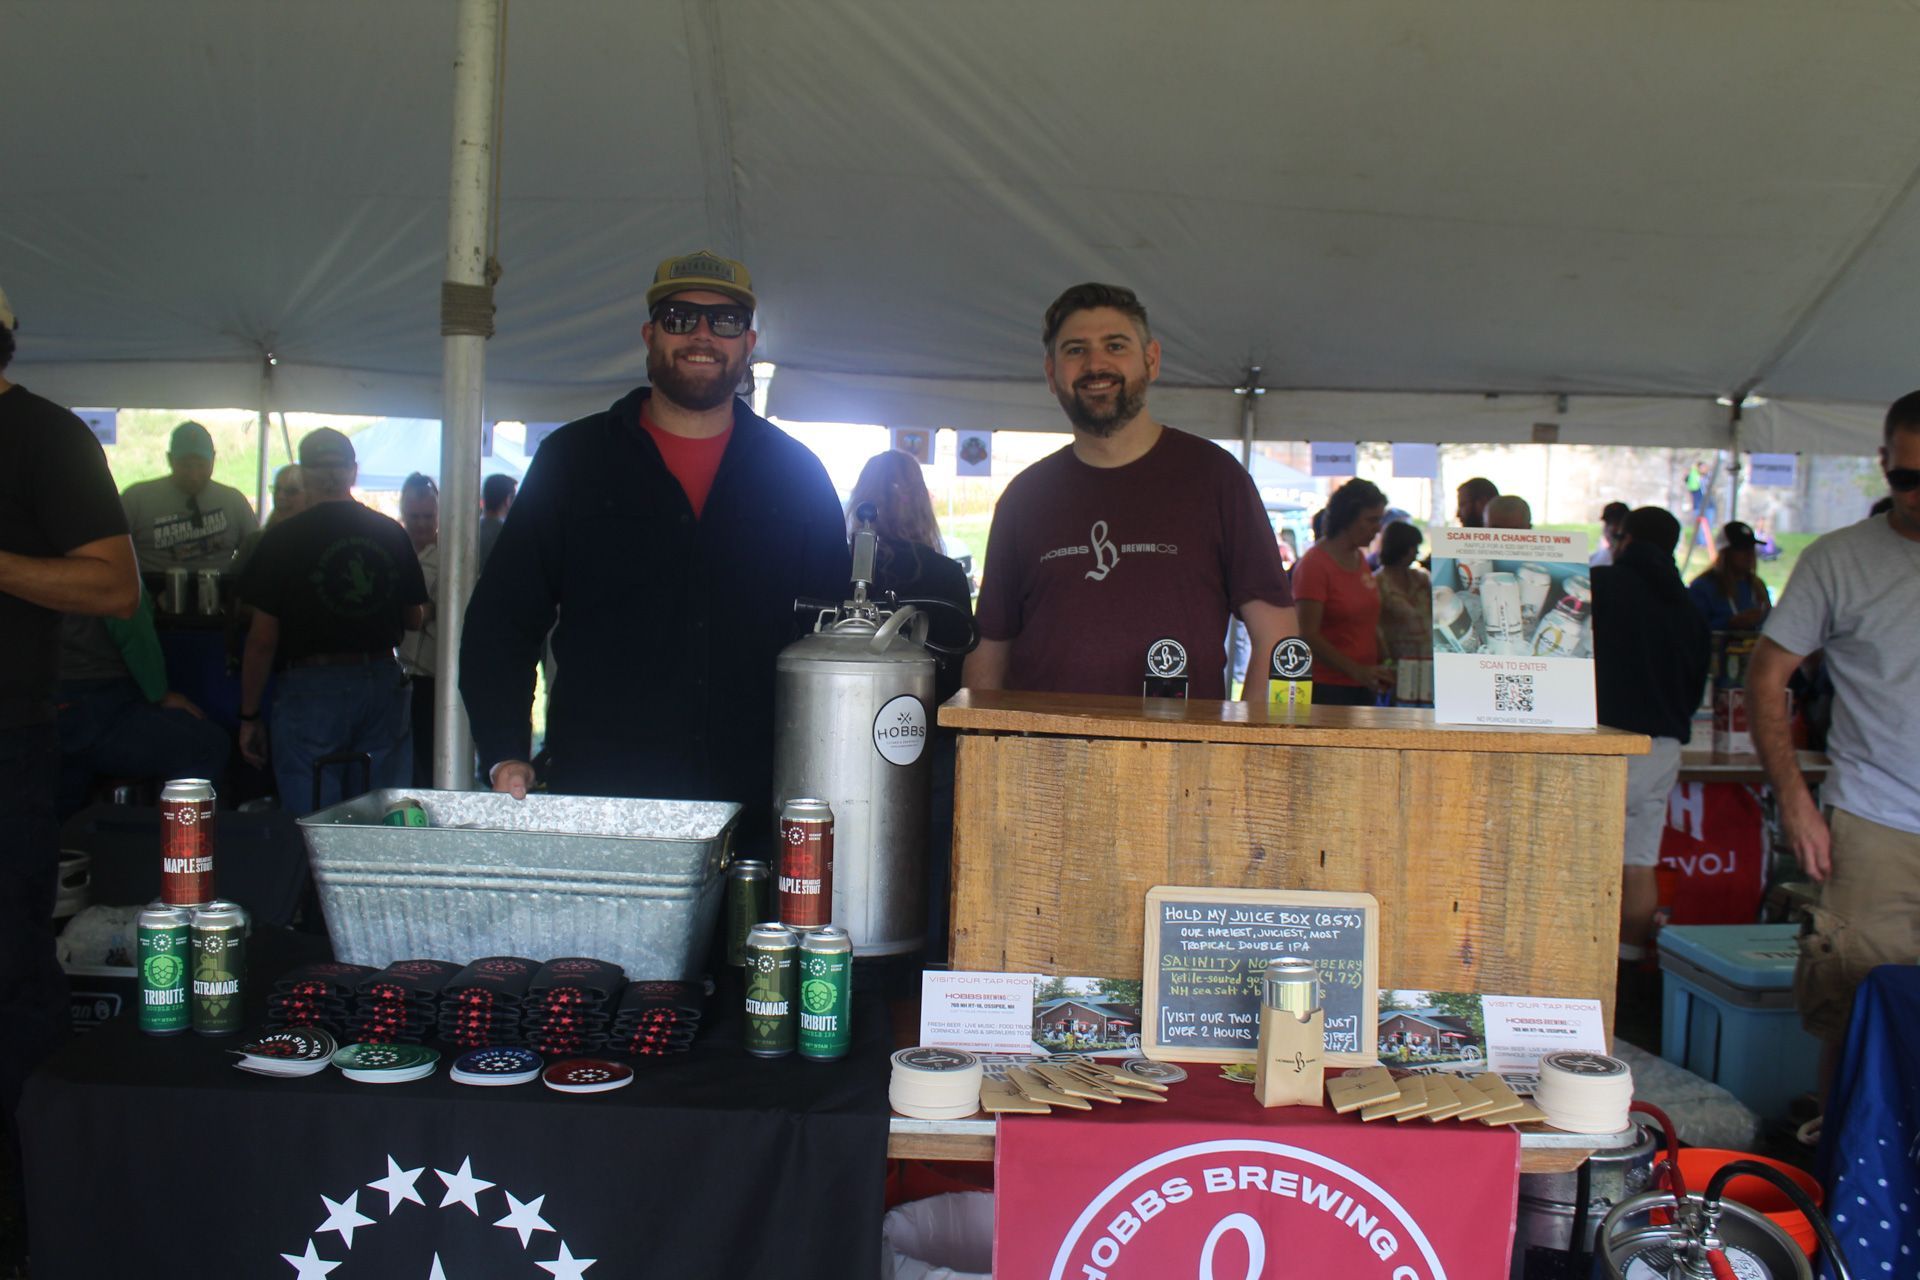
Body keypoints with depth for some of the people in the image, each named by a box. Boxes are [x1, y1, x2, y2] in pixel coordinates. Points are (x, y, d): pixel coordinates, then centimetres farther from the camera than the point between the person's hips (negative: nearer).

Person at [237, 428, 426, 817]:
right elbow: (415, 618, 12)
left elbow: (262, 639, -5)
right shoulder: (392, 533, 4)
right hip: (383, 686, 4)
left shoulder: (283, 540, -6)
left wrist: (249, 716, 3)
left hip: (311, 689, -3)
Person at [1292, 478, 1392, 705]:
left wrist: (1385, 666, 8)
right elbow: (1308, 636, -16)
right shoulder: (1314, 564, -10)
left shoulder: (1360, 558, 15)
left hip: (1362, 686, 8)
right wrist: (1357, 671, -23)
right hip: (1326, 687, -8)